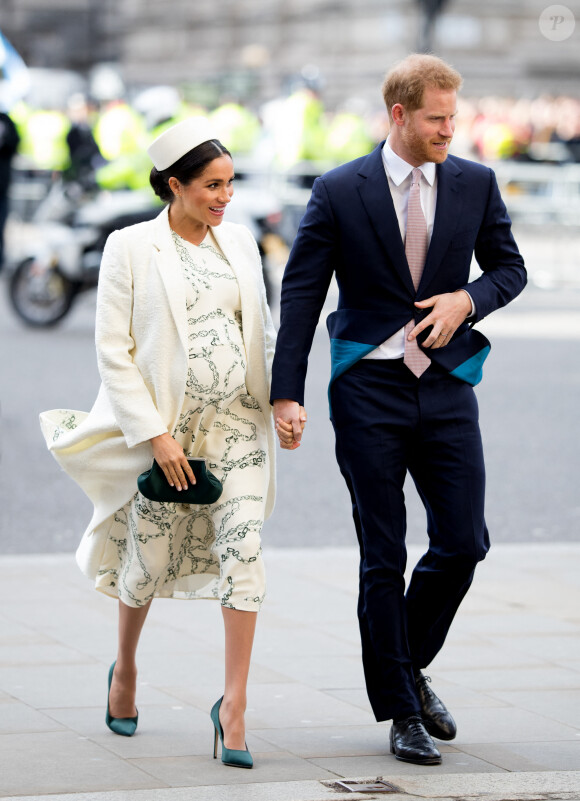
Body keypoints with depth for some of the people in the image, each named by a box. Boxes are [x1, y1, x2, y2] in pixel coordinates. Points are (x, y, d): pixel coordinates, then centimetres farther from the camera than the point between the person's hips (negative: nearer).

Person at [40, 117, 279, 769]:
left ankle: (234, 704, -9)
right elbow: (114, 351, -8)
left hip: (237, 422, 3)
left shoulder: (238, 242, 8)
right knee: (150, 559, 8)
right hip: (167, 427, -3)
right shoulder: (131, 248, -6)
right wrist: (155, 433, -14)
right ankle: (125, 667, 37)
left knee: (242, 551, -11)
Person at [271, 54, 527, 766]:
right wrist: (286, 393, -8)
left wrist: (468, 298, -8)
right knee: (383, 559, 2)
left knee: (463, 542, -2)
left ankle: (409, 666, 24)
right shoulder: (340, 191, -3)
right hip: (369, 391, -2)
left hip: (447, 387, 3)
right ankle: (401, 713, 11)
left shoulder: (475, 184, 4)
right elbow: (301, 293, -2)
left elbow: (510, 267, 15)